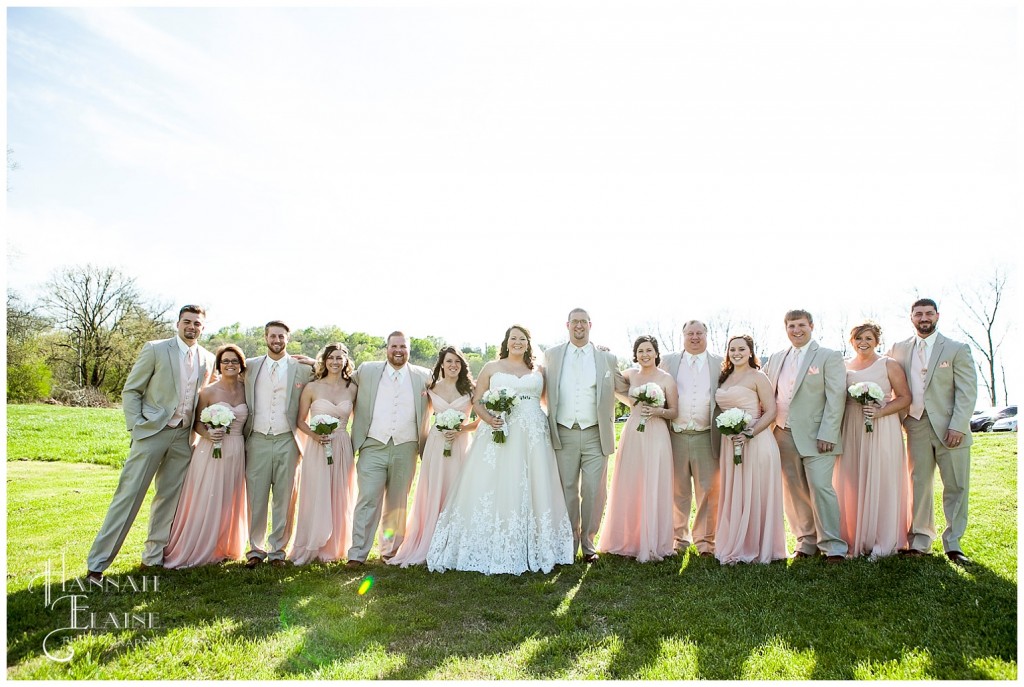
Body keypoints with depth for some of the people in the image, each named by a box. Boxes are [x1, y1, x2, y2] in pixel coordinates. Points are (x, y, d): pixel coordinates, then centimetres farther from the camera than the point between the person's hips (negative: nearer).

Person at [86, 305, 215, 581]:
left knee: (170, 498, 9)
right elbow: (131, 390, -2)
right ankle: (98, 563, 6)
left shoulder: (208, 359, 8)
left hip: (183, 437, 4)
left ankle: (154, 556, 23)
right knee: (128, 494, -3)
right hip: (151, 432, -4)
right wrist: (136, 427, -8)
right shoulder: (155, 349, -4)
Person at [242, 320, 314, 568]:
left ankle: (277, 550, 16)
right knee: (256, 497, 5)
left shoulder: (302, 369, 3)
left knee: (284, 499, 4)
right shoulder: (250, 366, 8)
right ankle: (256, 549, 18)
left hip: (286, 441, -1)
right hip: (257, 440, 1)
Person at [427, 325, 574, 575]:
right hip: (498, 432, -2)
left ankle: (529, 549, 10)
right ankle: (491, 549, 3)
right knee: (492, 487, -5)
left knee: (531, 488, 1)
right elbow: (477, 401, 7)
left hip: (532, 436, 2)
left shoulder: (538, 371, 16)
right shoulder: (491, 367, 10)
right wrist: (487, 418, -12)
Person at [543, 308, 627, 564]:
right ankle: (570, 541, 22)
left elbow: (623, 389, 13)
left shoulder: (607, 358, 6)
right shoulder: (551, 355, 7)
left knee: (594, 491, 2)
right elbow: (543, 390, 12)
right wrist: (546, 424, 6)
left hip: (595, 435, 0)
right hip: (564, 434, 1)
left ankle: (588, 542, 19)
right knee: (568, 490, 8)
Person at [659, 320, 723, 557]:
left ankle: (705, 539, 16)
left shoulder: (720, 364, 9)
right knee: (677, 491, 8)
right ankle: (679, 537, 21)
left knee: (708, 490, 2)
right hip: (676, 437, 0)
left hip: (706, 437, 0)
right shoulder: (668, 361, 10)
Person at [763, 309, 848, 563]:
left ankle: (833, 546, 2)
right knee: (795, 492, 8)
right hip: (784, 435, 5)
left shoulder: (829, 357, 0)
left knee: (820, 487, -9)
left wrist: (827, 435, -14)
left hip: (816, 436, -5)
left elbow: (836, 397, -7)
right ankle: (806, 542, 20)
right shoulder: (776, 359, 15)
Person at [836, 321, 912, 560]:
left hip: (882, 430, -3)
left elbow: (905, 397, -3)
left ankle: (883, 543, 10)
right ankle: (856, 540, 15)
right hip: (851, 432, 4)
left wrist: (880, 412, -16)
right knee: (852, 484, 4)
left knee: (881, 484, -1)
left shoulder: (888, 365, 1)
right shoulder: (844, 367, 11)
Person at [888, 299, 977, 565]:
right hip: (916, 426, 2)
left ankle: (953, 543, 15)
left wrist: (957, 426, -13)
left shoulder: (957, 349, 2)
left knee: (956, 487, 3)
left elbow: (967, 391, -4)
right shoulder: (899, 350, 9)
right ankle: (920, 539, 15)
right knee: (919, 484, 5)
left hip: (950, 428, -2)